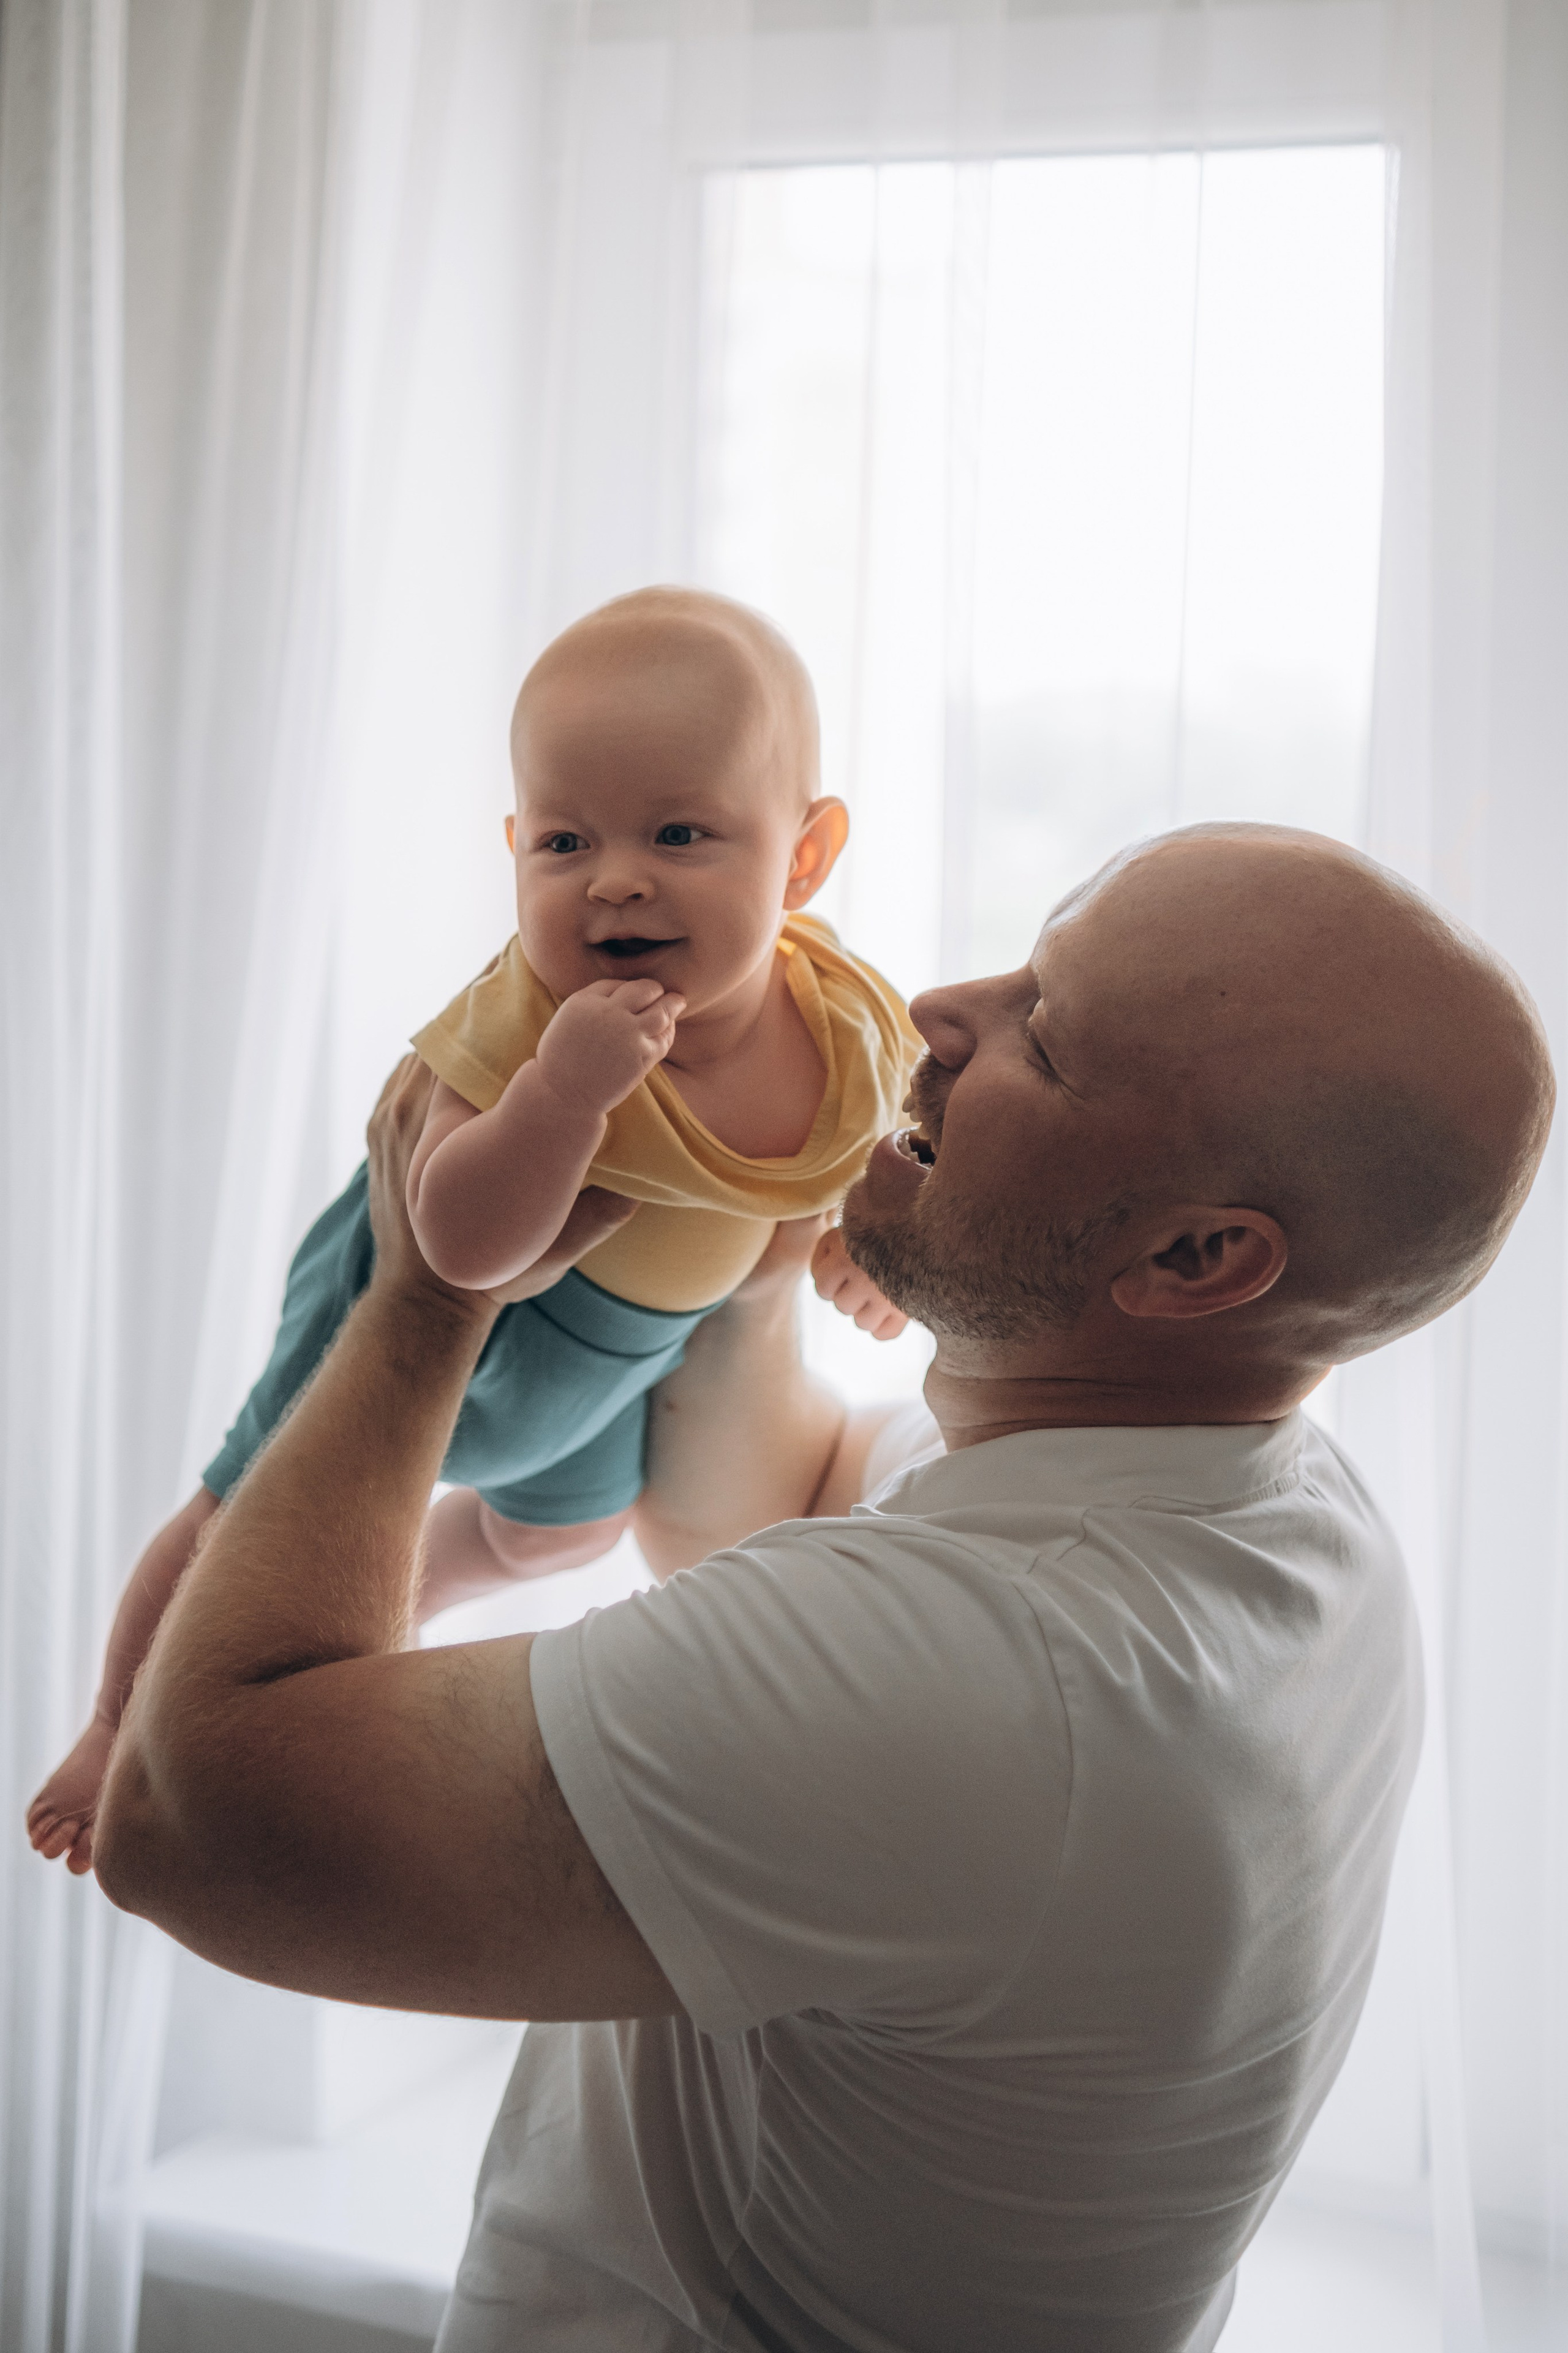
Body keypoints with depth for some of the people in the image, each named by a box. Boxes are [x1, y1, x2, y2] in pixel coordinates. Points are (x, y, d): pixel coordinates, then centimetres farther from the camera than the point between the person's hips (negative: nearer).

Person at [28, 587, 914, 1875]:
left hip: (616, 1350, 6)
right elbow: (464, 1248, -49)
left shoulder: (845, 1019, -27)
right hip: (416, 1308, -5)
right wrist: (562, 1087, -61)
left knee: (566, 1526, 33)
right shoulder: (528, 1019, -42)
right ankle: (125, 1728, 41)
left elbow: (876, 1128, -3)